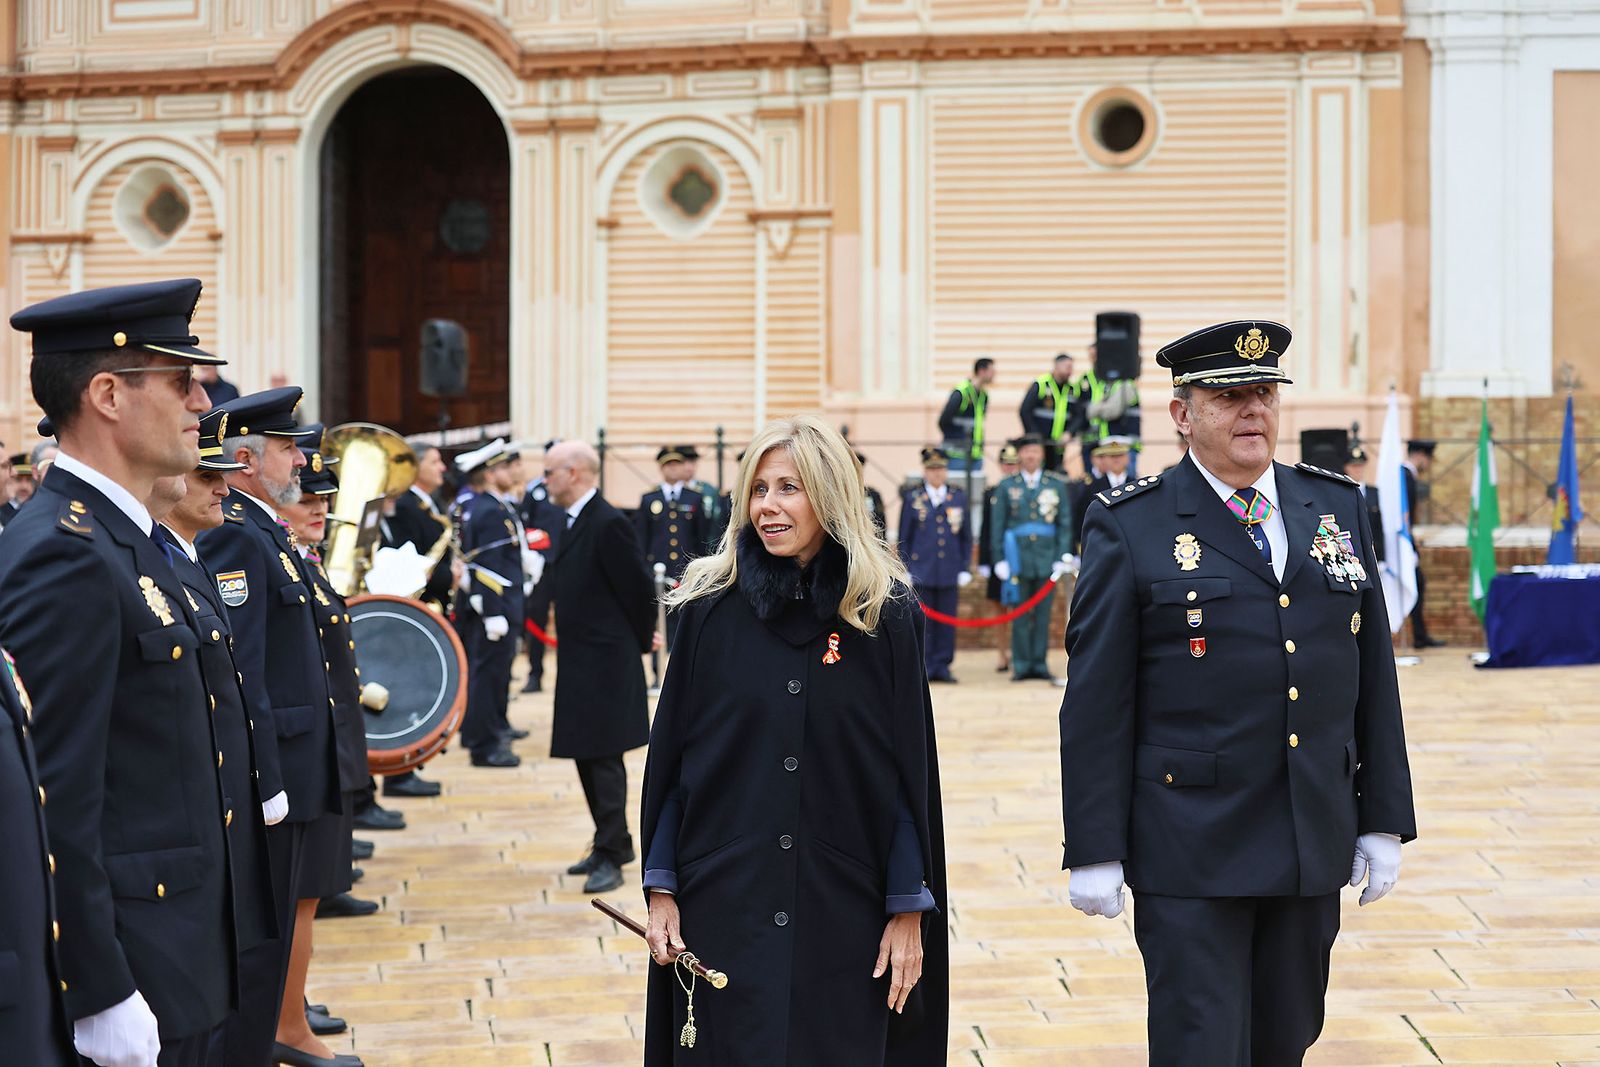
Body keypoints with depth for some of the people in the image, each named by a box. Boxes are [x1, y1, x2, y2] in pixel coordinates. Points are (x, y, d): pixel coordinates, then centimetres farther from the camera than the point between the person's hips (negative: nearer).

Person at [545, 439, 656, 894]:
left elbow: (640, 589, -15)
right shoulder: (577, 522, 13)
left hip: (605, 664, -10)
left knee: (603, 758, -6)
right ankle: (613, 845, 25)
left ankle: (611, 856, -1)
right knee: (587, 755, 15)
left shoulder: (609, 525, -17)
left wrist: (640, 643, -3)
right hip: (580, 664, 10)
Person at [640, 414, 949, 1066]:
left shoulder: (887, 613, -2)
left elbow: (912, 769, -1)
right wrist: (661, 890, 1)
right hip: (725, 907, 0)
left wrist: (909, 912, -3)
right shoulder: (713, 608, 0)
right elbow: (671, 754, 4)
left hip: (842, 909, 0)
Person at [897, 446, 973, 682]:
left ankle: (942, 666, 8)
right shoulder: (912, 499, 5)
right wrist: (904, 570, 0)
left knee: (946, 621, 2)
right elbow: (904, 538, 5)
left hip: (949, 573, 2)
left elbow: (966, 537, 12)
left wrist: (965, 568, 6)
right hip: (921, 572, -2)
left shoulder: (959, 499, 10)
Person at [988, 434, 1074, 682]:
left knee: (1043, 615, 3)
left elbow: (1065, 523, 7)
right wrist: (999, 559, -1)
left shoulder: (1057, 485, 7)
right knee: (1020, 616, 1)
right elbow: (997, 525, 6)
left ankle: (1040, 664, 9)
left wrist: (1062, 557, -1)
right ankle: (1021, 665, 6)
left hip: (1047, 559, 1)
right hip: (1018, 561, -1)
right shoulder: (1006, 487, 6)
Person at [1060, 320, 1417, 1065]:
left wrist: (1384, 819, 8)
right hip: (1191, 856, -5)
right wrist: (1093, 851, -10)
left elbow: (1373, 676, 12)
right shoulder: (1130, 527, -5)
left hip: (1314, 849, 5)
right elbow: (1096, 704, -7)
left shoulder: (1338, 508, 10)